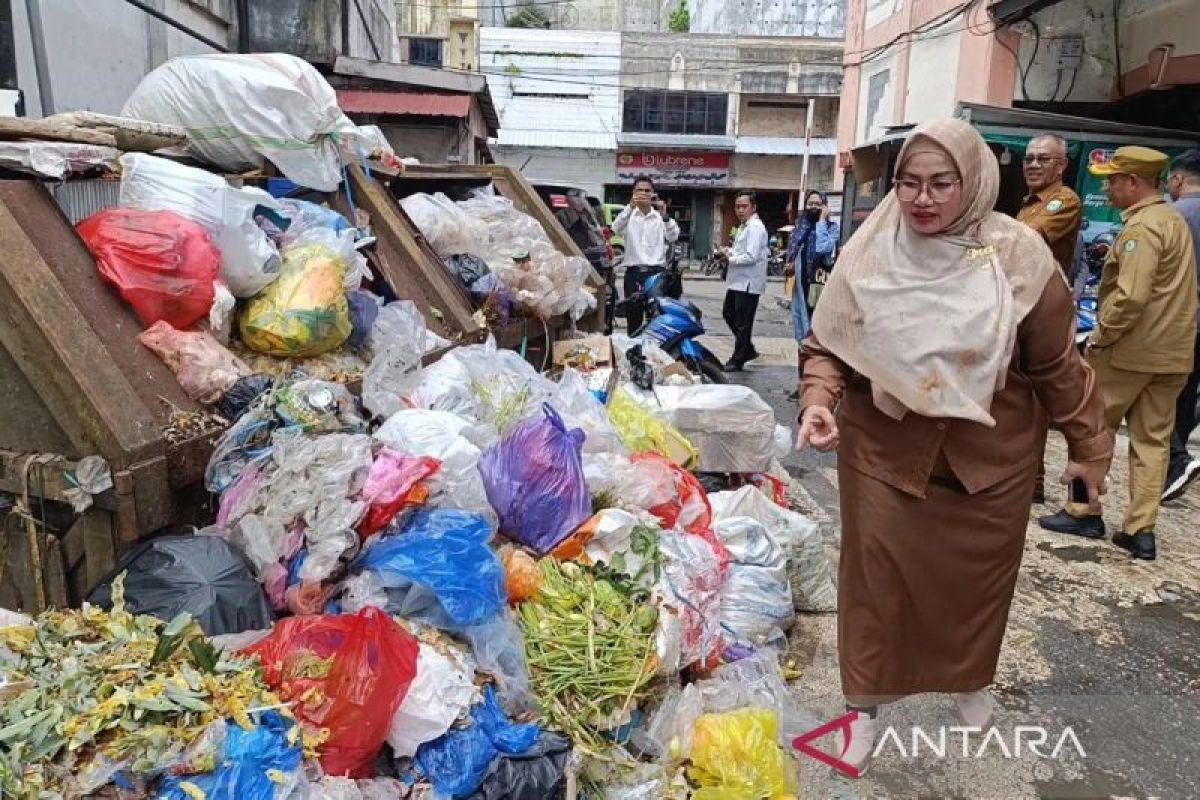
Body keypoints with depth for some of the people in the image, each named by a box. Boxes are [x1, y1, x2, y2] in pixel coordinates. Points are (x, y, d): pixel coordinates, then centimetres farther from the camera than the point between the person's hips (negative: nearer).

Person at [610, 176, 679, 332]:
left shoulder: (661, 217, 9)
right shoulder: (628, 216, 7)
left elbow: (673, 237, -8)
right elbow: (616, 229, -15)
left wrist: (664, 215, -24)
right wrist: (630, 206, -29)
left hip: (657, 272, 0)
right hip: (633, 273, 0)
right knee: (633, 318, 5)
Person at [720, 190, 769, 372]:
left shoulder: (755, 227, -15)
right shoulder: (743, 226, 16)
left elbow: (751, 257, -23)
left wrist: (731, 258, -10)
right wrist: (731, 251, 5)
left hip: (748, 282, -10)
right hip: (737, 280, 10)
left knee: (743, 323, 1)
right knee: (728, 314, 18)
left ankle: (738, 360, 13)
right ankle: (748, 349, 30)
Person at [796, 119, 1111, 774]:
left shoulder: (1018, 255, -11)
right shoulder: (867, 255, -11)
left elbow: (1057, 365, -2)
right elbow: (827, 345, -3)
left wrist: (1088, 445, 6)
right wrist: (818, 401, -22)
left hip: (990, 458, 1)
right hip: (883, 453, 0)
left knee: (977, 576, 18)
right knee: (877, 580, 8)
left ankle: (970, 681, 47)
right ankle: (865, 704, 29)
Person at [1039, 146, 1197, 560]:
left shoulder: (1141, 227, -15)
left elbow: (1131, 296, -24)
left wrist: (1100, 336, -14)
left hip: (1128, 347, -9)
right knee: (1153, 439, 9)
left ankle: (1084, 511, 14)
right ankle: (1141, 529, 12)